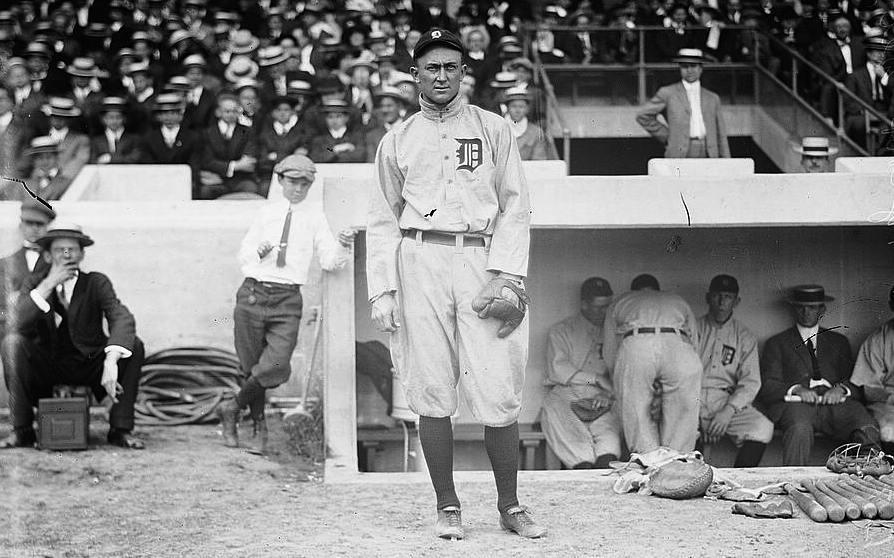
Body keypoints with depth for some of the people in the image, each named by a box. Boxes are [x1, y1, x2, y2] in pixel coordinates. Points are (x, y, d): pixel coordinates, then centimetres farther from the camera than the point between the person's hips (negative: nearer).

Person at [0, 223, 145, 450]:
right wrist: (48, 285, -27)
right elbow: (19, 325, -20)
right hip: (46, 367, 0)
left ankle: (120, 429, -17)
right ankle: (22, 430, -21)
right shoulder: (34, 283, -2)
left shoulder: (97, 283, -7)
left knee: (134, 346, -24)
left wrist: (111, 361, -41)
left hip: (90, 367, 0)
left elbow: (122, 319, -24)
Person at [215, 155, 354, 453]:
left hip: (287, 300, -1)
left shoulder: (315, 217, 8)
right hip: (253, 294, 1)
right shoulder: (267, 213, 11)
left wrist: (343, 246, -17)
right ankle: (259, 423, 25)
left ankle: (232, 408, 5)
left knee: (276, 367, -16)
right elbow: (243, 255, 17)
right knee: (250, 365, 5)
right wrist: (259, 252, -4)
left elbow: (329, 262, 2)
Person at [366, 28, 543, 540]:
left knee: (499, 394, -7)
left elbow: (515, 208, 7)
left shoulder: (494, 129, 12)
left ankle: (510, 506, 3)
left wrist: (508, 273, -6)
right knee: (432, 393, -1)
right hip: (419, 261, 1)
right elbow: (383, 221, 13)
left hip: (481, 260, -1)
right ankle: (448, 507, 7)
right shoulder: (397, 140, 14)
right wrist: (382, 290, 2)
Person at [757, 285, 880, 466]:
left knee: (868, 431, -30)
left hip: (835, 401, 2)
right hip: (796, 403, -2)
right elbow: (768, 386, 8)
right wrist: (796, 389, -12)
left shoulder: (838, 341, 29)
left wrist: (840, 389, -5)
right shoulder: (777, 343, 21)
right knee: (800, 429, -39)